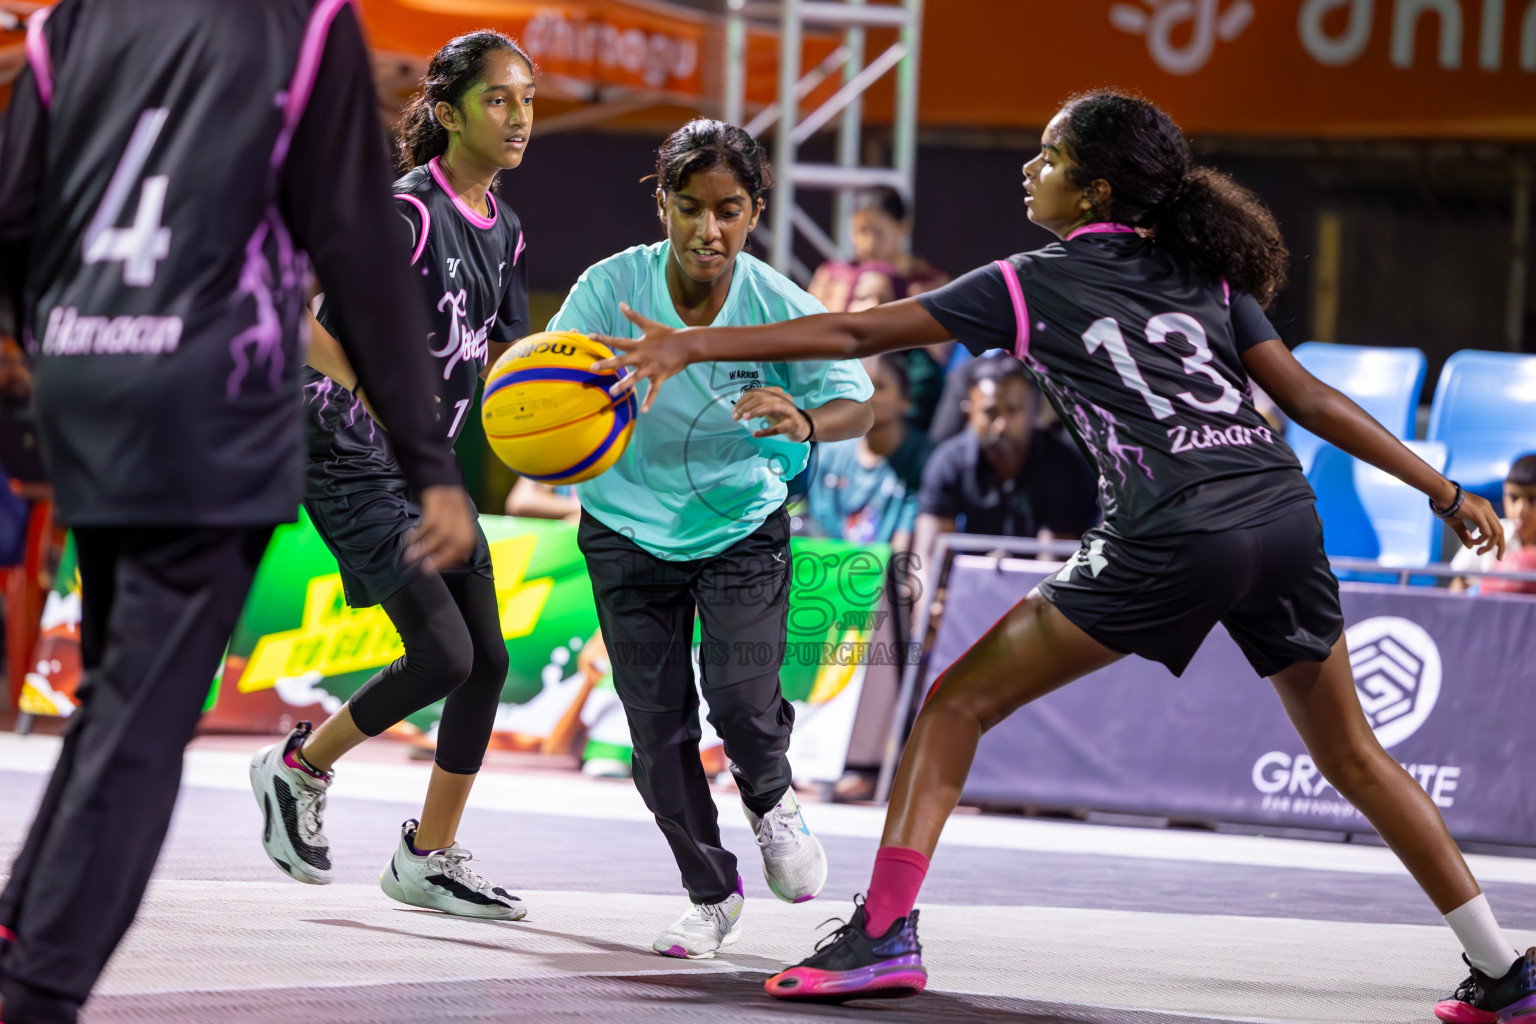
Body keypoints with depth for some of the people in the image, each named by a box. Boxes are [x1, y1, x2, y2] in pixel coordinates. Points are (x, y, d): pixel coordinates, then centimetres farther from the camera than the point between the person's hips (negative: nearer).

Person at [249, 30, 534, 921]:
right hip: (353, 463, -9)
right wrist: (377, 392, -33)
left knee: (488, 660, 5)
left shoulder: (502, 230, 10)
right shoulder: (406, 212, -17)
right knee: (443, 652, -16)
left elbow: (505, 358, 18)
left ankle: (428, 859, 17)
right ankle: (301, 767, 9)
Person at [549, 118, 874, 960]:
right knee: (659, 726, -1)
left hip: (742, 528, -1)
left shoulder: (779, 306, -17)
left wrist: (806, 423, -33)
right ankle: (711, 894, 22)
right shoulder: (611, 288, -19)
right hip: (629, 532, 1)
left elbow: (856, 403, -10)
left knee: (742, 700, -18)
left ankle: (771, 803, 19)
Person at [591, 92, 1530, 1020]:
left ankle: (884, 933, -2)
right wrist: (1446, 492, 19)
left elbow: (856, 333, 7)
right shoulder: (1205, 277, 20)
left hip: (1174, 541, -5)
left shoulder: (1033, 285, 8)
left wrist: (692, 345, 10)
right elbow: (1311, 399, 14)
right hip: (1286, 519, 5)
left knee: (959, 702, 7)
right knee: (1351, 753, 21)